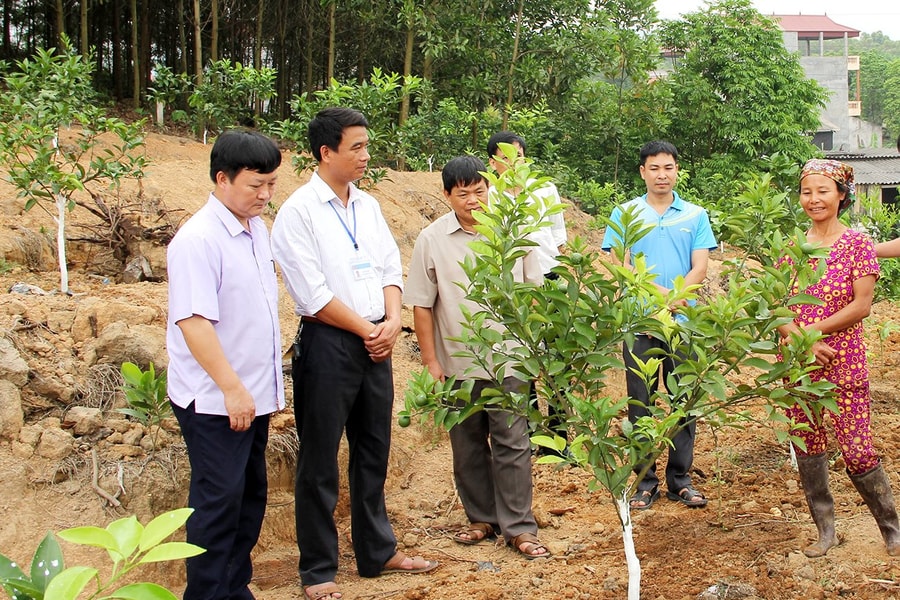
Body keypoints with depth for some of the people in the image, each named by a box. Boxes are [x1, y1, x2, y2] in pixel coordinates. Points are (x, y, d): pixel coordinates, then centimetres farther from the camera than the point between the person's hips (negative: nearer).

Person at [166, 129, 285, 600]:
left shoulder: (257, 230, 9)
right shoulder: (198, 239, -18)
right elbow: (193, 322, -23)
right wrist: (232, 389, -22)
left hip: (254, 393, 9)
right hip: (214, 400, -8)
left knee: (250, 496, 15)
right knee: (219, 500, -1)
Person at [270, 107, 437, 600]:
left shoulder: (368, 206, 11)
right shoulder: (298, 212, -10)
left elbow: (390, 268, 11)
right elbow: (314, 294, -15)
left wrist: (392, 322, -6)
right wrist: (368, 330, -10)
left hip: (375, 342, 7)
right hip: (327, 344, -7)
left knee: (373, 450, 16)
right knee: (319, 461, 3)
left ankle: (377, 551, 30)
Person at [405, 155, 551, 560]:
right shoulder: (431, 240, -2)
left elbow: (532, 290, 7)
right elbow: (422, 305, 1)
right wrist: (431, 360, -1)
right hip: (457, 362, 1)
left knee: (512, 444, 0)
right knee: (468, 446, 12)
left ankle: (518, 527, 7)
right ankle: (481, 518, 26)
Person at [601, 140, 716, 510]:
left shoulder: (695, 216, 9)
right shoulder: (625, 214, 6)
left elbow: (700, 267, 2)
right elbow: (622, 266, -1)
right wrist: (659, 292, -15)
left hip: (683, 321, 1)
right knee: (640, 402, 2)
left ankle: (680, 480, 14)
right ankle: (645, 481, 11)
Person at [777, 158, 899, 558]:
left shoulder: (857, 244, -4)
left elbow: (861, 305, -11)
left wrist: (812, 330, -14)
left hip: (844, 363, -4)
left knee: (857, 451, -5)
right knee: (807, 447, 8)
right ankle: (826, 530, 22)